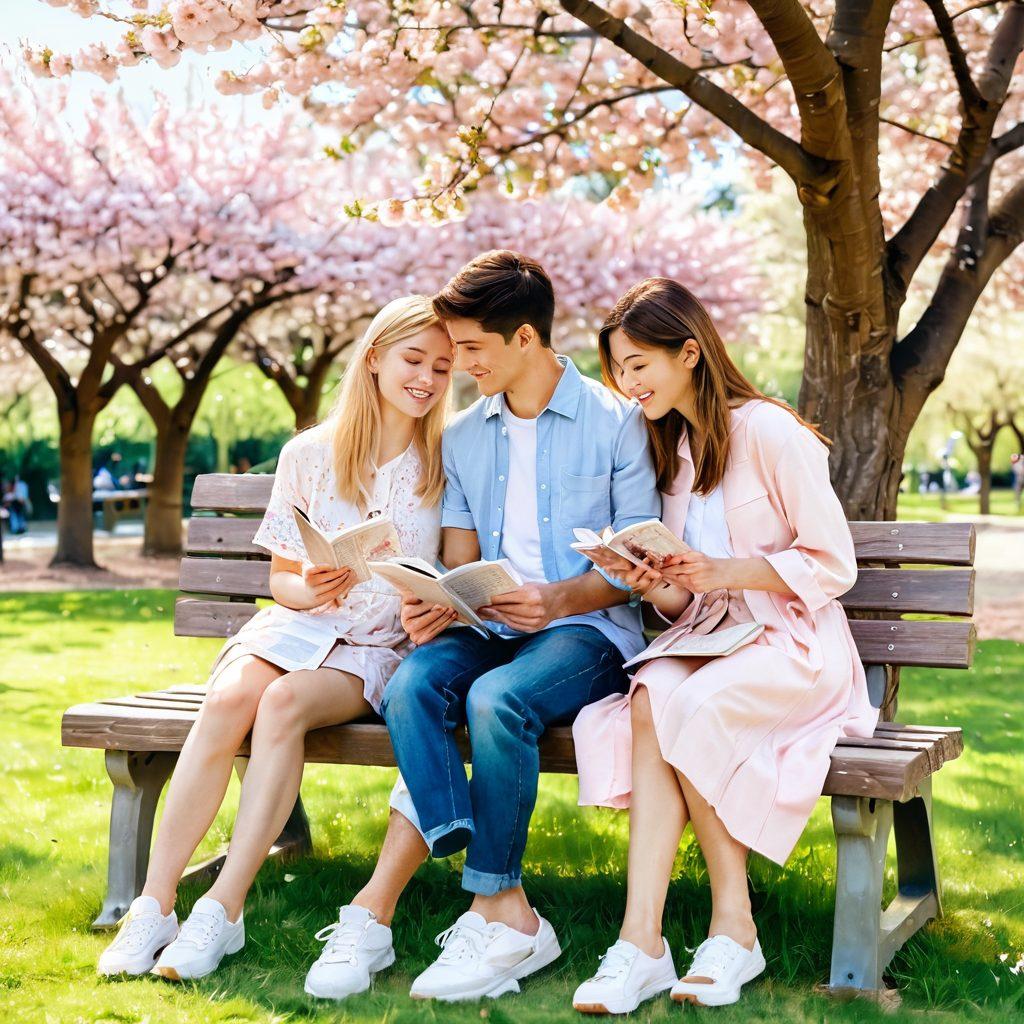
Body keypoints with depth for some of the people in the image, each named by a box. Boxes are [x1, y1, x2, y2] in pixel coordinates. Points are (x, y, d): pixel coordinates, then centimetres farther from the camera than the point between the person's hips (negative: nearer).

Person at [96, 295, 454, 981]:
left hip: (381, 647, -2)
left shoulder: (446, 463, 2)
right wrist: (310, 589, -15)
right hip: (298, 625, 2)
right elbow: (279, 579, 9)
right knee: (230, 699, -31)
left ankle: (223, 911, -31)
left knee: (286, 701, -33)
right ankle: (154, 907, -27)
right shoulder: (309, 455, 6)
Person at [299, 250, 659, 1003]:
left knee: (496, 699, -36)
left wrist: (561, 599, -20)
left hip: (589, 631, -5)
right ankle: (506, 912, -34)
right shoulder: (463, 438, 17)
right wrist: (438, 603, -10)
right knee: (413, 683, -29)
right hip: (491, 629, 5)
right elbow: (459, 562, 14)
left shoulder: (615, 423, 0)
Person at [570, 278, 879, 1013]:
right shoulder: (674, 448, 16)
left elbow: (834, 565, -10)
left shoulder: (768, 432, -7)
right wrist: (653, 584, -9)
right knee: (649, 700, -28)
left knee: (688, 707, -33)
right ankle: (644, 941, -35)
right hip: (712, 645, 6)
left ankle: (733, 924, -20)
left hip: (796, 647, -5)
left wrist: (722, 571, -19)